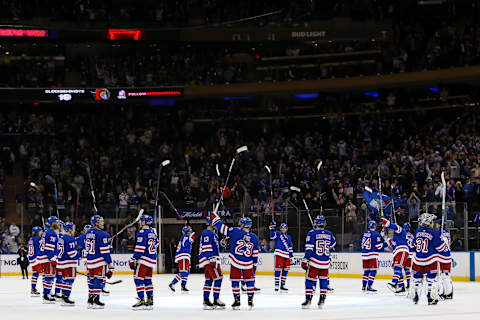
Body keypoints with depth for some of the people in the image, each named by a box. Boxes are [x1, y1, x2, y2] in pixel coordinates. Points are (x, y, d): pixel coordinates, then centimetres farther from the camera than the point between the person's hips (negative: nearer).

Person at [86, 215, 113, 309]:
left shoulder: (88, 233, 12)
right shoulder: (102, 234, -13)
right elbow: (104, 250, -16)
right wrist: (109, 263, -12)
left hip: (90, 261, 8)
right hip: (99, 261, -8)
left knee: (93, 280, 15)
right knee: (99, 280, -3)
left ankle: (90, 301, 16)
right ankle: (95, 301, -6)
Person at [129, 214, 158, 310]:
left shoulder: (142, 232, -12)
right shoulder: (153, 232, 12)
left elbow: (140, 247, -18)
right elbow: (156, 243, 22)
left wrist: (133, 259, -16)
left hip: (144, 259, -8)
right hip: (152, 259, 8)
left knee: (138, 279, -5)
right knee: (147, 280, 14)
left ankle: (141, 301, -11)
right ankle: (150, 301, 13)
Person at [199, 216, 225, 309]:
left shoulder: (213, 233, 20)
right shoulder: (207, 233, -14)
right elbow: (206, 248, -21)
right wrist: (212, 259, -25)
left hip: (212, 259, 11)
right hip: (209, 260, -11)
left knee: (209, 279, 11)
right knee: (218, 278, -10)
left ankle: (206, 300, 13)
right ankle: (216, 301, -8)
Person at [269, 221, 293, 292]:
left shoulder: (288, 237, 22)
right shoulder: (278, 234, 6)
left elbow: (290, 248, 24)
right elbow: (272, 236, -14)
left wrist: (291, 256, 20)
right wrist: (272, 228, -23)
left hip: (286, 256, 6)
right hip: (279, 254, -6)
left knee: (285, 270, 8)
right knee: (278, 269, -9)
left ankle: (282, 286, 17)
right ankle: (276, 286, -10)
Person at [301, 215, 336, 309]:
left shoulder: (312, 233, -8)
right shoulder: (329, 234, 6)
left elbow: (309, 248, -13)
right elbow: (332, 245, 24)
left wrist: (305, 260, -11)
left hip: (314, 262, -4)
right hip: (325, 263, 4)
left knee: (310, 280, 1)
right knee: (323, 280, 15)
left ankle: (308, 299, -5)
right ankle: (322, 300, 15)